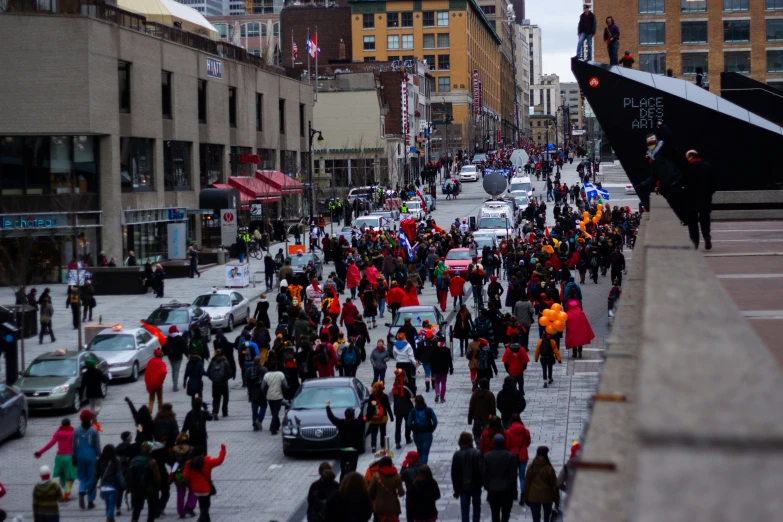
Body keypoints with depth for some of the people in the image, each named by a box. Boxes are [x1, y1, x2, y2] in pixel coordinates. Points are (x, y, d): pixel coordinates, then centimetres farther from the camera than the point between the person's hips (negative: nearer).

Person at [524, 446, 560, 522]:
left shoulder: (531, 467, -6)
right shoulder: (549, 468, -13)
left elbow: (526, 483, 0)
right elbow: (554, 485, -9)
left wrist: (526, 498, 9)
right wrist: (556, 499, 0)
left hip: (533, 496, 1)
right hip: (546, 496, -1)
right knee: (547, 515, 24)